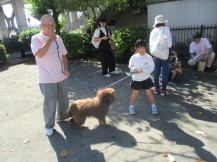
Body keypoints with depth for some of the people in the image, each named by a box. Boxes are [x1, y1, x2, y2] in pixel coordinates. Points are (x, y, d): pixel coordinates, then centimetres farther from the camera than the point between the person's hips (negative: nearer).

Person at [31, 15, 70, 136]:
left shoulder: (58, 38, 6)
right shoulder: (36, 38, -8)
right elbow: (40, 54, -26)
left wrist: (66, 68, 1)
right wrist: (50, 40, -20)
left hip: (62, 76, 5)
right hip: (47, 79, -5)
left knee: (63, 100, 18)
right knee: (50, 103, 3)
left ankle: (61, 117, 42)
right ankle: (49, 125, 24)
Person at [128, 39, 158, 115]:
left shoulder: (148, 57, -11)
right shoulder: (134, 57, -8)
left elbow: (151, 68, -11)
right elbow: (130, 66, 4)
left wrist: (142, 70, -23)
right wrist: (133, 69, -18)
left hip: (146, 79, 0)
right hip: (136, 79, 1)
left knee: (149, 93, 10)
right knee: (135, 93, 12)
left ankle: (153, 106, 29)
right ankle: (131, 107, 29)